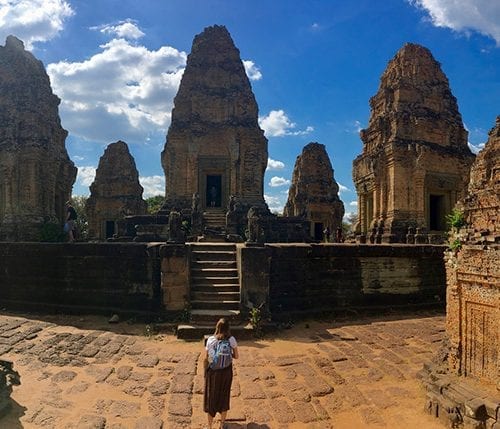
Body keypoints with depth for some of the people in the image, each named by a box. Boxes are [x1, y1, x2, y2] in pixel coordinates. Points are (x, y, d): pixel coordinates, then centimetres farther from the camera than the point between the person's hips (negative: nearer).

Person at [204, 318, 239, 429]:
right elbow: (236, 356, -3)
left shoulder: (210, 340, -14)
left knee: (211, 397, 16)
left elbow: (206, 358, -8)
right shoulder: (231, 340, -12)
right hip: (226, 372, 1)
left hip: (213, 372, -1)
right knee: (224, 396, 19)